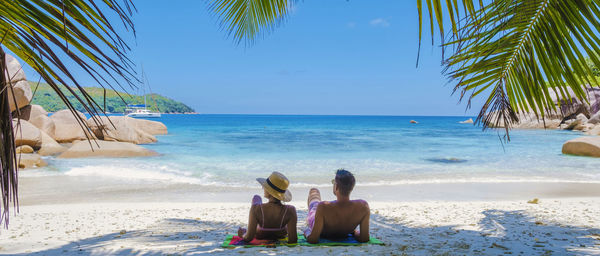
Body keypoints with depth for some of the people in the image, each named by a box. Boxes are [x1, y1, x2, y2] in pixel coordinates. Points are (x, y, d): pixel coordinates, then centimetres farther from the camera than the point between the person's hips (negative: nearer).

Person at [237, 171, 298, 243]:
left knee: (256, 198, 23)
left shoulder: (256, 209, -41)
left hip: (260, 236, -1)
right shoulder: (290, 210, -38)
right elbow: (293, 240, -35)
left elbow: (248, 238, -32)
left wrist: (242, 235, -9)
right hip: (280, 236, 1)